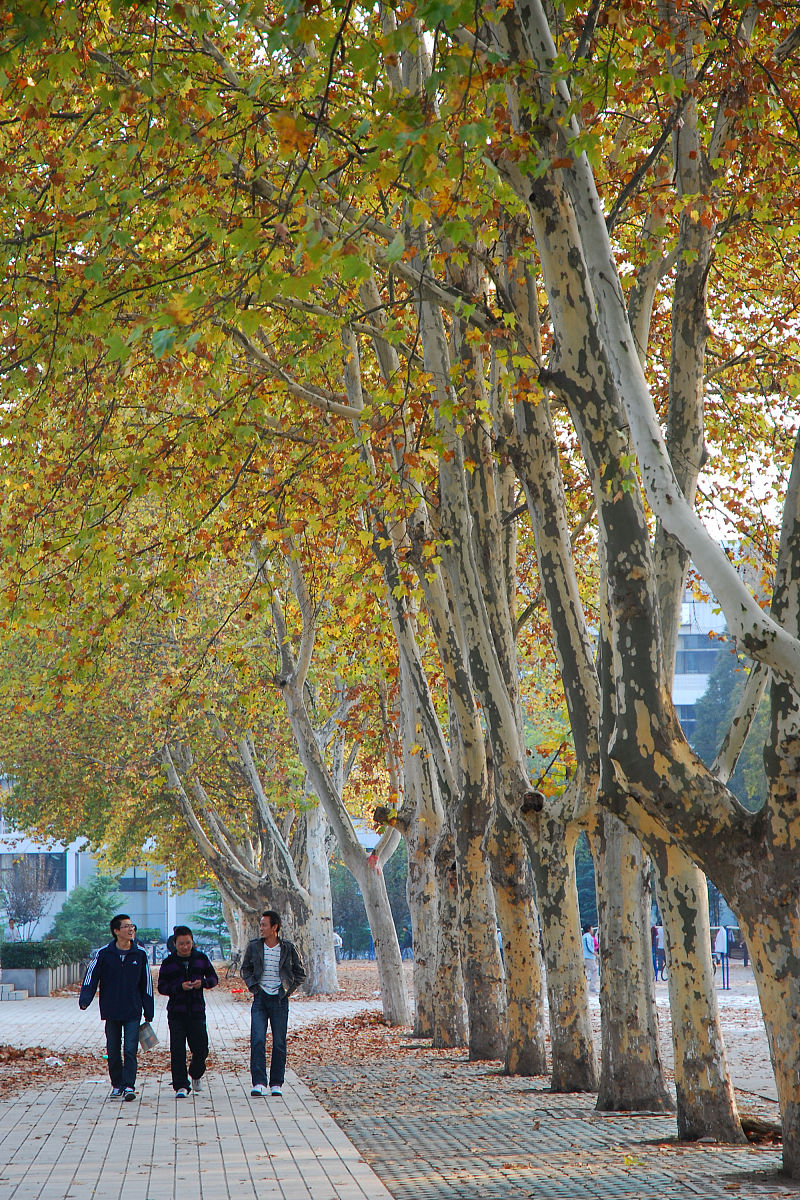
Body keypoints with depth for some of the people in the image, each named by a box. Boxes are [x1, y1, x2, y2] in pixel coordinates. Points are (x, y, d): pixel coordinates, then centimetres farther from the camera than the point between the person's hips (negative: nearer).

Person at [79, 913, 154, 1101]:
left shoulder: (140, 955, 3)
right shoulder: (104, 954, 1)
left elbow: (146, 984, 9)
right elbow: (91, 976, -1)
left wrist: (148, 1012, 8)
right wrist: (85, 999, -17)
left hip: (133, 1012, -1)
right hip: (111, 1012, 1)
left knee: (130, 1050, -9)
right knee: (113, 1051, 8)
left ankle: (129, 1086, -11)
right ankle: (117, 1086, 18)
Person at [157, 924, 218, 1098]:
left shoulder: (201, 958, 6)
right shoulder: (168, 963, 1)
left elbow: (214, 978, 12)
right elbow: (162, 987, -2)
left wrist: (203, 982, -10)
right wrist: (180, 987, -18)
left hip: (197, 1011, 1)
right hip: (176, 1013, -1)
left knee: (201, 1049, 0)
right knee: (177, 1051, -6)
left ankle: (196, 1075, 29)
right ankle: (181, 1086, 0)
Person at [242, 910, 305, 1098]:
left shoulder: (288, 948, -1)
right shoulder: (254, 946, 2)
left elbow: (300, 973, 10)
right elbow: (245, 969, 17)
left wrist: (288, 989, 0)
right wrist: (253, 986, 3)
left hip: (279, 1000, -1)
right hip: (260, 999, 1)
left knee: (279, 1043, 3)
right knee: (257, 1040, -12)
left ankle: (276, 1084, 12)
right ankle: (259, 1083, -14)